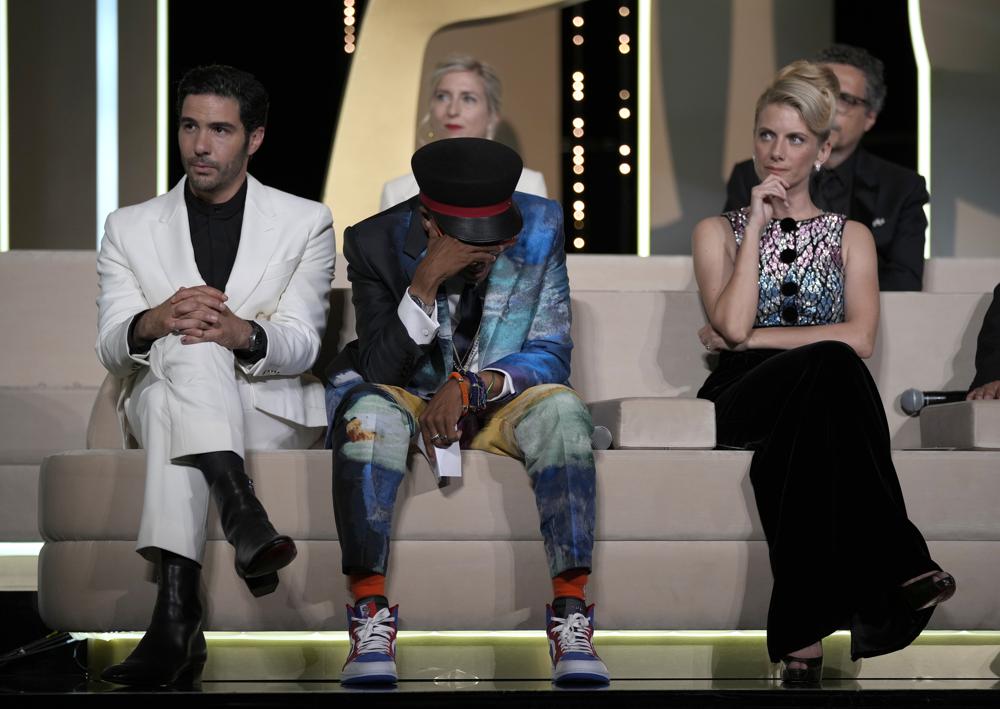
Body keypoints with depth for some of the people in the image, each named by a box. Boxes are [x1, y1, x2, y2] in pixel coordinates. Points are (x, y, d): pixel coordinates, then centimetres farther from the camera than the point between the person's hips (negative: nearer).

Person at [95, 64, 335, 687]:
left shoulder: (305, 223, 10)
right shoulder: (130, 228, 14)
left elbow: (300, 344, -4)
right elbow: (112, 347, 0)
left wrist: (242, 334, -29)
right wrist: (156, 322, -26)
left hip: (271, 408, -1)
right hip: (158, 399, 1)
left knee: (172, 404, -36)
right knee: (184, 349, -35)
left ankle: (177, 613, -49)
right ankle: (243, 515, -52)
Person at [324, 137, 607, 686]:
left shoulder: (539, 229, -9)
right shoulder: (377, 243, -13)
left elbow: (551, 356, -9)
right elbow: (379, 369, -18)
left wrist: (470, 386, -27)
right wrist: (426, 281, -31)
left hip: (499, 406, 1)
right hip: (412, 403, -1)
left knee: (561, 411, -32)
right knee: (366, 409, -34)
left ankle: (571, 617, -33)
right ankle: (370, 617, -33)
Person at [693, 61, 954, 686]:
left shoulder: (850, 235, 19)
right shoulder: (720, 230, 17)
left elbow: (861, 337, -1)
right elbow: (732, 326, -4)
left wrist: (752, 338, -5)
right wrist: (757, 224, -1)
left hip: (815, 401, 1)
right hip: (743, 399, -1)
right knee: (829, 363, -38)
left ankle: (803, 633, -43)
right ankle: (895, 565, -46)